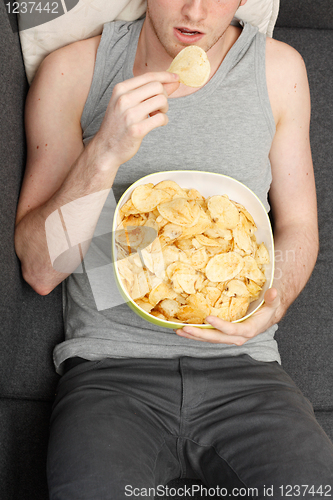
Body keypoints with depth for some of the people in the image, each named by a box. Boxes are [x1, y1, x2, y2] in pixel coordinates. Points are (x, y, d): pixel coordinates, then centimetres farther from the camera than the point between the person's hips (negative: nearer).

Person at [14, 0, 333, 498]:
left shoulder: (279, 69, 4)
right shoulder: (73, 71, -1)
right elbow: (39, 269, -4)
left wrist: (274, 299, -7)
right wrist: (104, 154, -18)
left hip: (241, 368, 2)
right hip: (109, 366, -1)